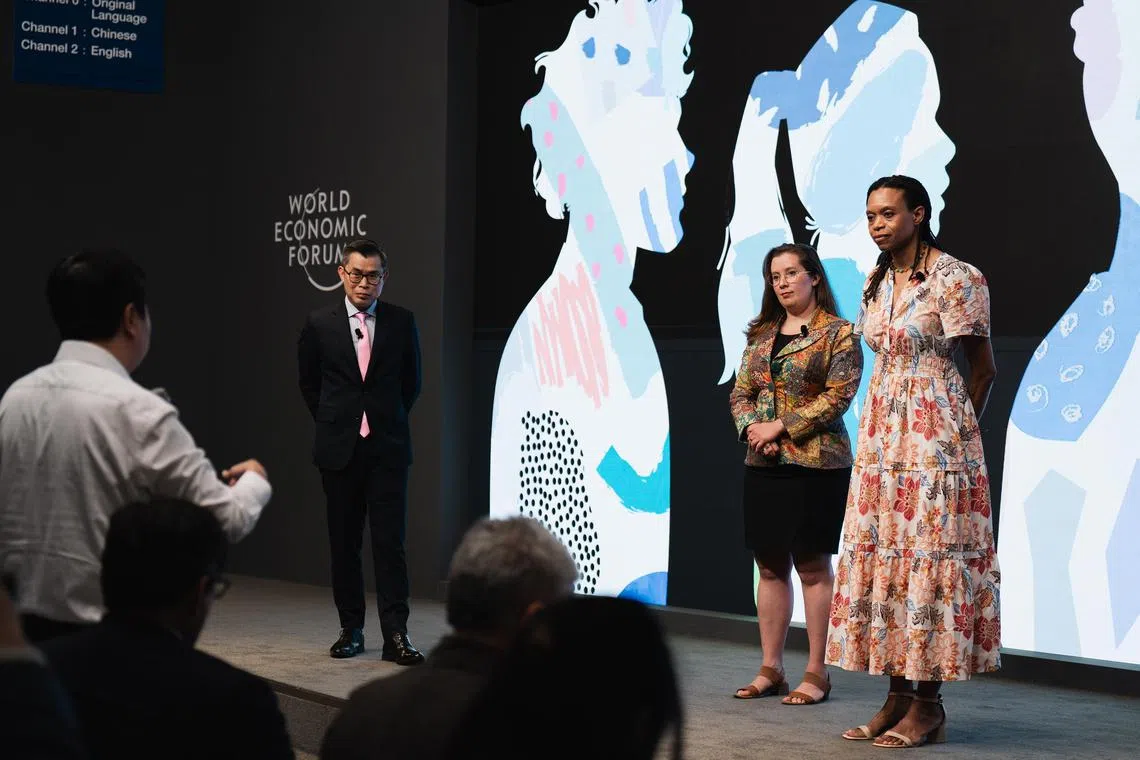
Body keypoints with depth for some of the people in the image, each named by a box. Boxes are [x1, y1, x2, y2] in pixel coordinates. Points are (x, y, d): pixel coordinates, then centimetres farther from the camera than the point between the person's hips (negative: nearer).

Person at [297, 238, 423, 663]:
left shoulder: (401, 322, 2)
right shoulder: (319, 324, 2)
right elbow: (308, 383, 13)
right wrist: (331, 423, 10)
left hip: (388, 447, -1)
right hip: (338, 448, 1)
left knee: (390, 541, -6)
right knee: (343, 543, 7)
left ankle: (395, 635, -6)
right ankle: (350, 629, 16)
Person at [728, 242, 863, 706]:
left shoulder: (838, 333, -4)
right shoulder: (760, 334, 14)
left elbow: (838, 395, -12)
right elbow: (740, 393, 13)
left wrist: (780, 426, -15)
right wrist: (752, 428, -7)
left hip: (816, 464, -6)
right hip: (763, 465, 6)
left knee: (812, 566, -2)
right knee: (770, 566, 8)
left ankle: (816, 673, 5)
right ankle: (771, 669, 16)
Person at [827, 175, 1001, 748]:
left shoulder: (953, 279, -8)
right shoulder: (876, 283, 13)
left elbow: (983, 369, -3)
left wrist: (958, 432, 3)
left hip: (934, 437, -7)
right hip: (881, 437, 7)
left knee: (928, 556, -6)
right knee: (881, 557, 5)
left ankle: (928, 705, 0)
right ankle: (898, 695, 11)